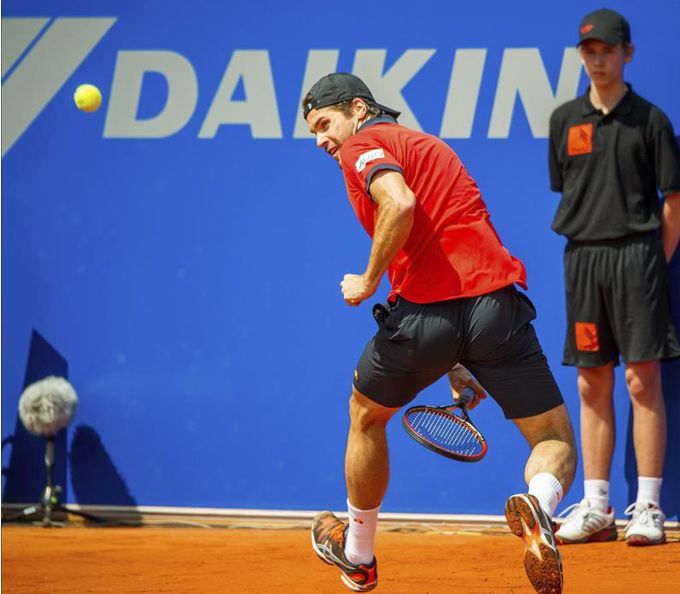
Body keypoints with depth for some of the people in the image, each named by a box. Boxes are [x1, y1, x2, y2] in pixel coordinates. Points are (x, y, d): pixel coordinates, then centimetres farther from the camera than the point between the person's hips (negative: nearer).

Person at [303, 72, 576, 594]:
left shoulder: (364, 145, 3)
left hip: (425, 313, -5)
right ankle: (539, 505, -27)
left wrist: (368, 281, -7)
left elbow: (400, 204, -21)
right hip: (495, 303, 5)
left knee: (366, 416, 24)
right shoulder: (423, 144, 28)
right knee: (556, 442, 9)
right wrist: (456, 363, 35)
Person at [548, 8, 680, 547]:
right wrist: (588, 249, 8)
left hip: (637, 254, -4)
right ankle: (595, 508, 11)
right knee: (592, 384, 7)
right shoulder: (565, 120, 11)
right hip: (582, 258, 4)